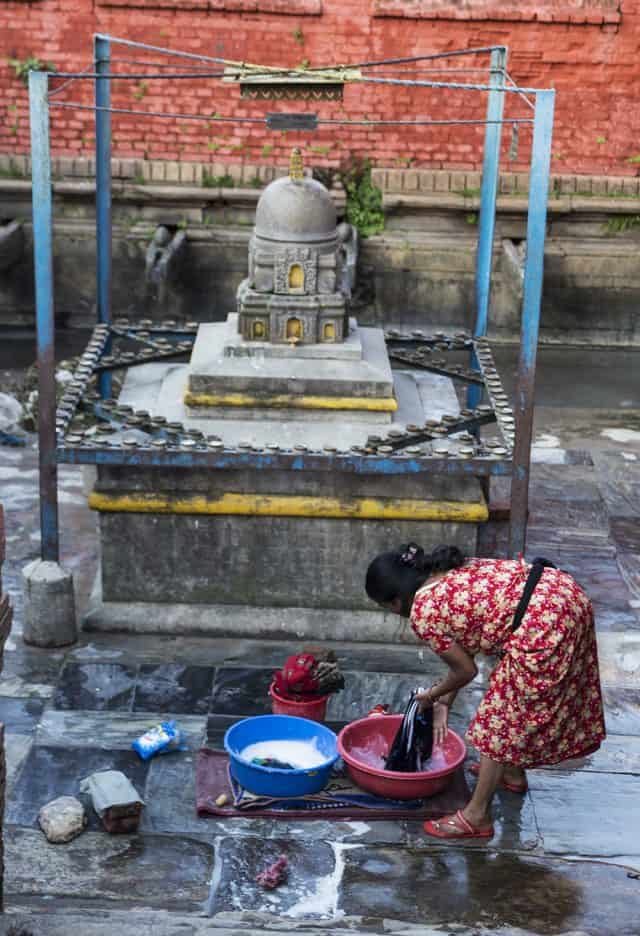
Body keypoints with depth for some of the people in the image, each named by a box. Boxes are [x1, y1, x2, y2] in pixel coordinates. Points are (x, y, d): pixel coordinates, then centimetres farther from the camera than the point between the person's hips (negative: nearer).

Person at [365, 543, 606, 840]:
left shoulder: (423, 611, -8)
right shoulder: (449, 573, 18)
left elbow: (466, 670, 1)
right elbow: (464, 648, 25)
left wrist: (433, 695, 19)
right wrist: (445, 702, 29)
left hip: (544, 626, -9)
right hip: (564, 594, 10)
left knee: (502, 717, 4)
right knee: (519, 700, 28)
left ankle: (477, 817, 13)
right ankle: (513, 772, 48)